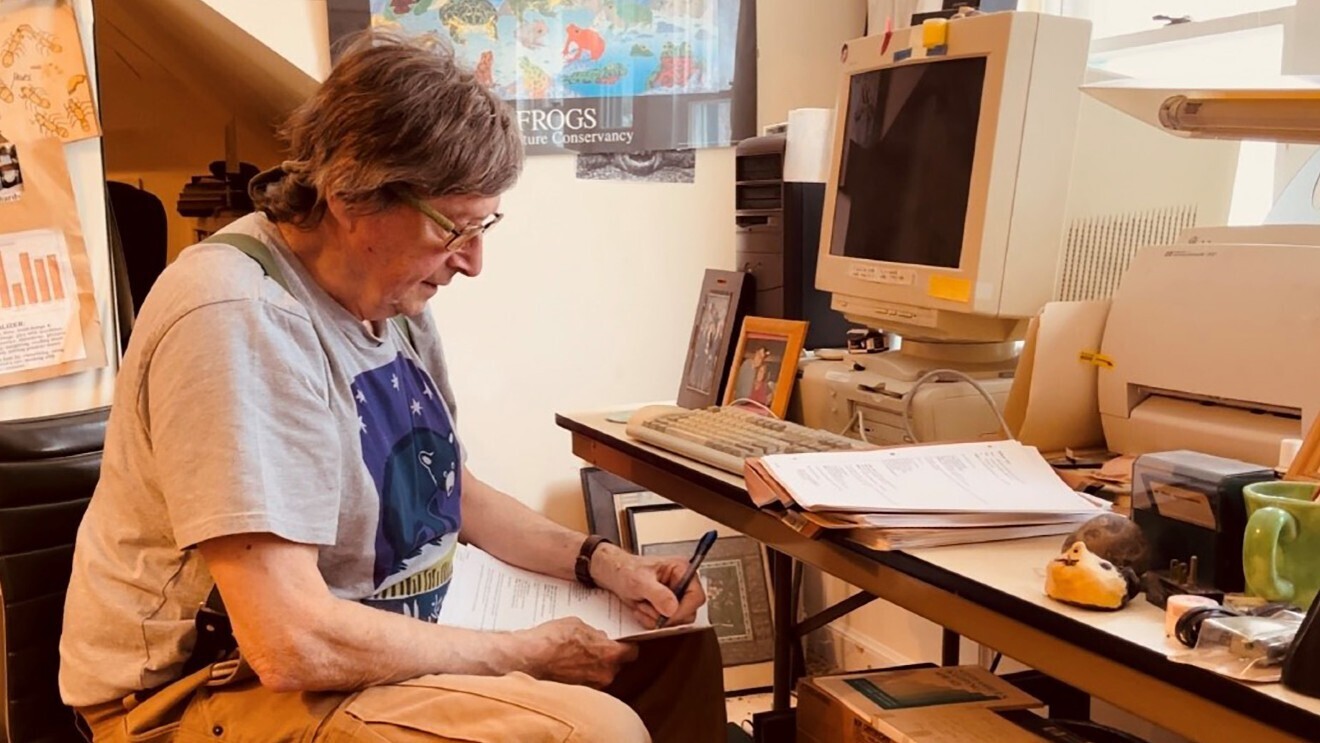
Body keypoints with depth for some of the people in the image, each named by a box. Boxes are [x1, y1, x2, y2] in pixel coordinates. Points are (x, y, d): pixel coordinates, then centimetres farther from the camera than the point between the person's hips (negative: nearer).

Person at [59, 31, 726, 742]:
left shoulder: (392, 296, 4)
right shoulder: (241, 320, -26)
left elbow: (454, 491, 17)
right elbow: (291, 643, -31)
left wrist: (599, 561, 3)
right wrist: (528, 651, -19)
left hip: (373, 647, 9)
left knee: (679, 644, 11)